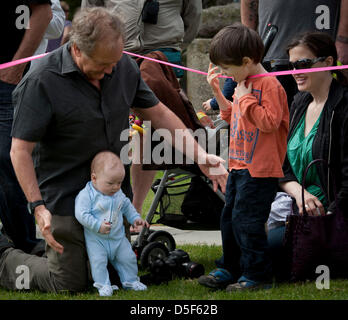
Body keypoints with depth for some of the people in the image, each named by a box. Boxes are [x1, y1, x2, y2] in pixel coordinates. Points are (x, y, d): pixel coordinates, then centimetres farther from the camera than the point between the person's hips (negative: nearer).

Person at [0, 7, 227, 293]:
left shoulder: (124, 67, -2)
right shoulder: (41, 82, -20)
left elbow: (159, 114, 10)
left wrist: (199, 155, 1)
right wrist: (38, 207, -26)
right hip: (66, 202, -6)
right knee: (70, 285, 0)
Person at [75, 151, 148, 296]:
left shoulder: (119, 194, 3)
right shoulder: (86, 195, -18)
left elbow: (127, 206, 21)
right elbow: (81, 214, -24)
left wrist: (135, 218, 10)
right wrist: (97, 225, -29)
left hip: (117, 237, 5)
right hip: (96, 239, -5)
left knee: (128, 258, 8)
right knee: (98, 261, -16)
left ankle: (130, 281, 24)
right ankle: (103, 285, -4)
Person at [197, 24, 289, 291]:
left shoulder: (269, 85, -15)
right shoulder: (243, 83, 13)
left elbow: (270, 122, -23)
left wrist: (246, 98, -20)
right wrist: (217, 91, 15)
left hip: (259, 170, -10)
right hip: (239, 166, 10)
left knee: (247, 221, -8)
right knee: (229, 218, 16)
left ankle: (257, 275, 0)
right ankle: (231, 270, 26)